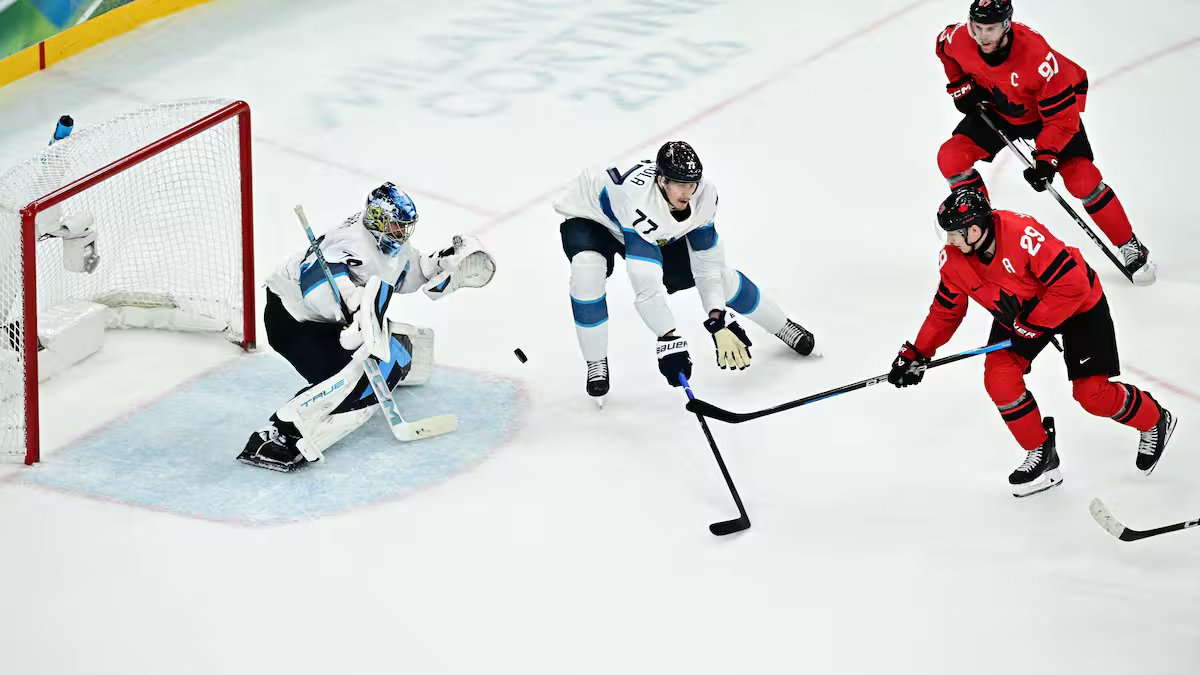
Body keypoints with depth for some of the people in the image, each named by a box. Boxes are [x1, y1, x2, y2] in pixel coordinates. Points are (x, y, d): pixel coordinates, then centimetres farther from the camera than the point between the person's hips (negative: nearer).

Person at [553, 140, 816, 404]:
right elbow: (646, 285, -47)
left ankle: (782, 326, 30)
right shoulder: (638, 199, -45)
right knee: (588, 268, -37)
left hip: (658, 231, 5)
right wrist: (669, 340, -50)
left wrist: (719, 321, -27)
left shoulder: (704, 193, -26)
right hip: (590, 221, -5)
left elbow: (708, 263, -18)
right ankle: (596, 365, -17)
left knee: (719, 274, 3)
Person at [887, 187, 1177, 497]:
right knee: (999, 377, -14)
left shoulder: (1024, 236, -39)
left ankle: (1156, 422, 23)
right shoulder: (954, 258, -16)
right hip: (1017, 312, 6)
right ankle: (1041, 455, 4)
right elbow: (946, 310, -1)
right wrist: (917, 354, -5)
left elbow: (1072, 284, -34)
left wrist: (1033, 323, -29)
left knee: (1091, 393, -8)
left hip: (1078, 303, -6)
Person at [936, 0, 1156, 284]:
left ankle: (1132, 248, -3)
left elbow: (1061, 117, -31)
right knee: (951, 157, -11)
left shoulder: (1038, 57, -39)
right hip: (997, 109, 5)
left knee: (1081, 178, -18)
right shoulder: (959, 38, -25)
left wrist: (1046, 159, -35)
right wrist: (961, 85, -2)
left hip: (1053, 105, -5)